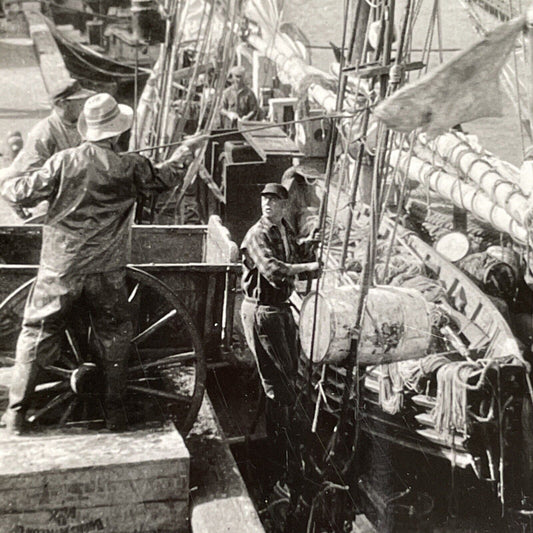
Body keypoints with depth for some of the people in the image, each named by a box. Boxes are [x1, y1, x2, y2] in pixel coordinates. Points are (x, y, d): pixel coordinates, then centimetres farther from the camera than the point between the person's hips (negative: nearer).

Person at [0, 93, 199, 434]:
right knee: (114, 335, 16)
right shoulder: (130, 167, -5)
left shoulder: (63, 162, -7)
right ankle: (115, 411, 21)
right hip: (107, 271, 0)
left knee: (37, 332, 11)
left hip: (60, 268, 0)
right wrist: (185, 152, 30)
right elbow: (165, 178, 13)